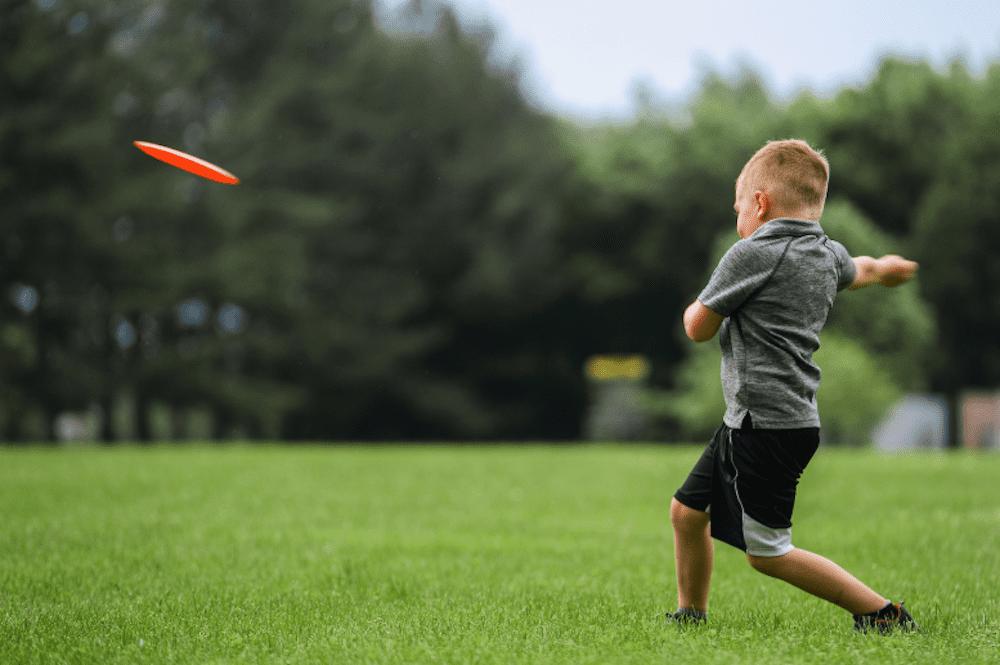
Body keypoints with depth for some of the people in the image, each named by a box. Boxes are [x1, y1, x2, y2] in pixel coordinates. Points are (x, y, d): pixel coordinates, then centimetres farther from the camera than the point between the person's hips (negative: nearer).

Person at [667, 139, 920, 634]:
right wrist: (887, 268, 59)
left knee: (767, 552, -5)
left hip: (766, 423, -10)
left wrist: (699, 305, 16)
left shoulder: (751, 255, -14)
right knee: (688, 510, 19)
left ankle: (882, 613, -3)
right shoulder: (829, 256, 10)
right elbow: (863, 270, 35)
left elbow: (699, 328, -8)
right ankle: (691, 615, 31)